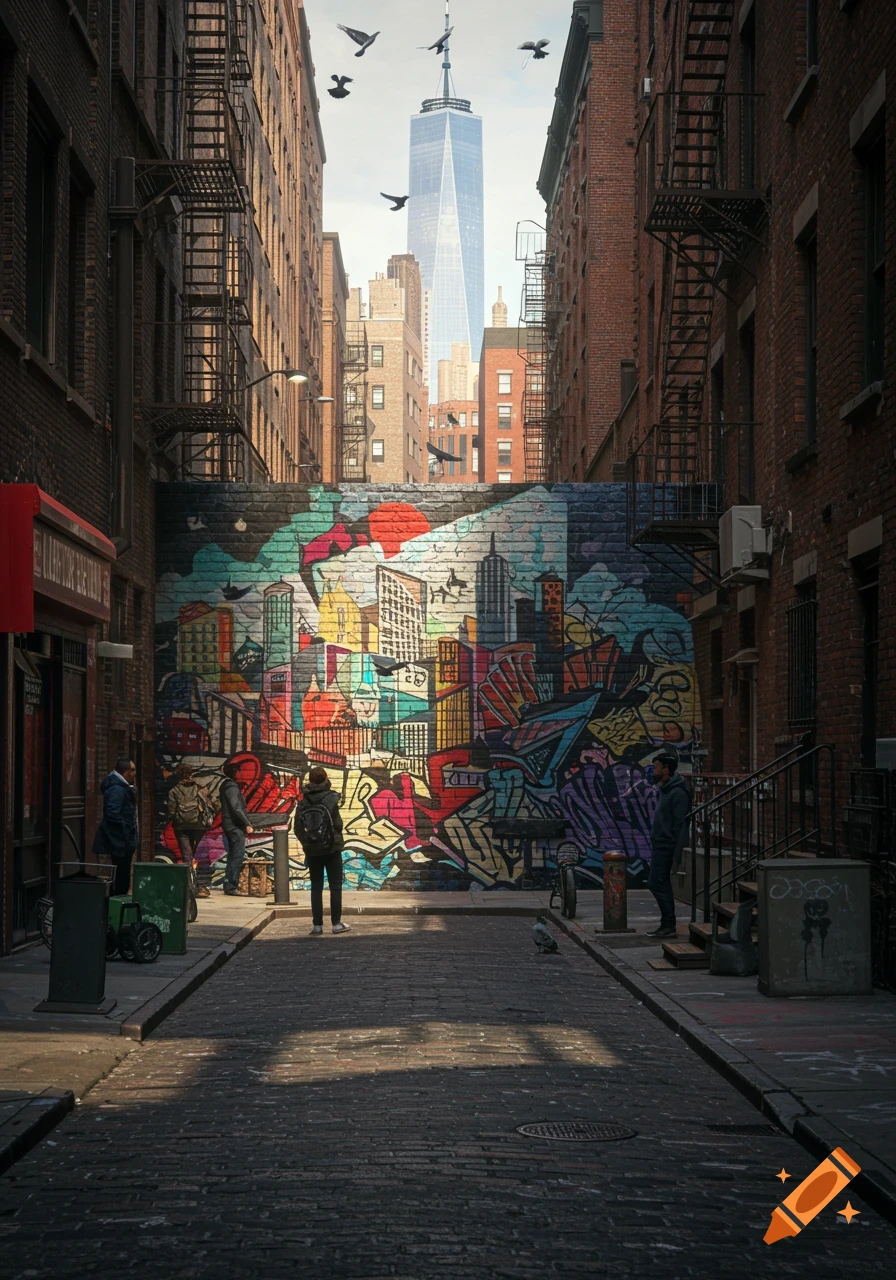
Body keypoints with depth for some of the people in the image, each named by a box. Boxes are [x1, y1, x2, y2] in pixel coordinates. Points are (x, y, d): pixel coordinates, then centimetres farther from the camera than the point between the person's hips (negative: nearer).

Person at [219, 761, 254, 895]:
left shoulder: (225, 786, 16)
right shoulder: (232, 787, -15)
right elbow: (236, 808, -21)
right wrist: (247, 824, -19)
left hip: (229, 825, 10)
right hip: (235, 827, -10)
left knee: (233, 856, 15)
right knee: (238, 856, -10)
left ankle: (229, 885, 17)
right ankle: (232, 885, -12)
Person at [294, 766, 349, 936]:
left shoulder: (303, 802, -3)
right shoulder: (332, 798, -10)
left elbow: (298, 828, -4)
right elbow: (337, 823, -12)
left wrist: (306, 843, 11)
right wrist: (337, 836, 8)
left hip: (312, 850, 2)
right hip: (332, 848, -2)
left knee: (316, 887, 8)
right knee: (335, 886, 6)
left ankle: (317, 925, 6)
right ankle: (336, 923, 6)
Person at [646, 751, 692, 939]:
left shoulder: (677, 793, -16)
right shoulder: (666, 790, 16)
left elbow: (680, 825, -20)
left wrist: (676, 855, -23)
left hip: (666, 847, -10)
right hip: (659, 846, 10)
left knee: (657, 884, -9)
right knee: (661, 885, 12)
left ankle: (668, 925, -6)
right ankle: (667, 925, 16)